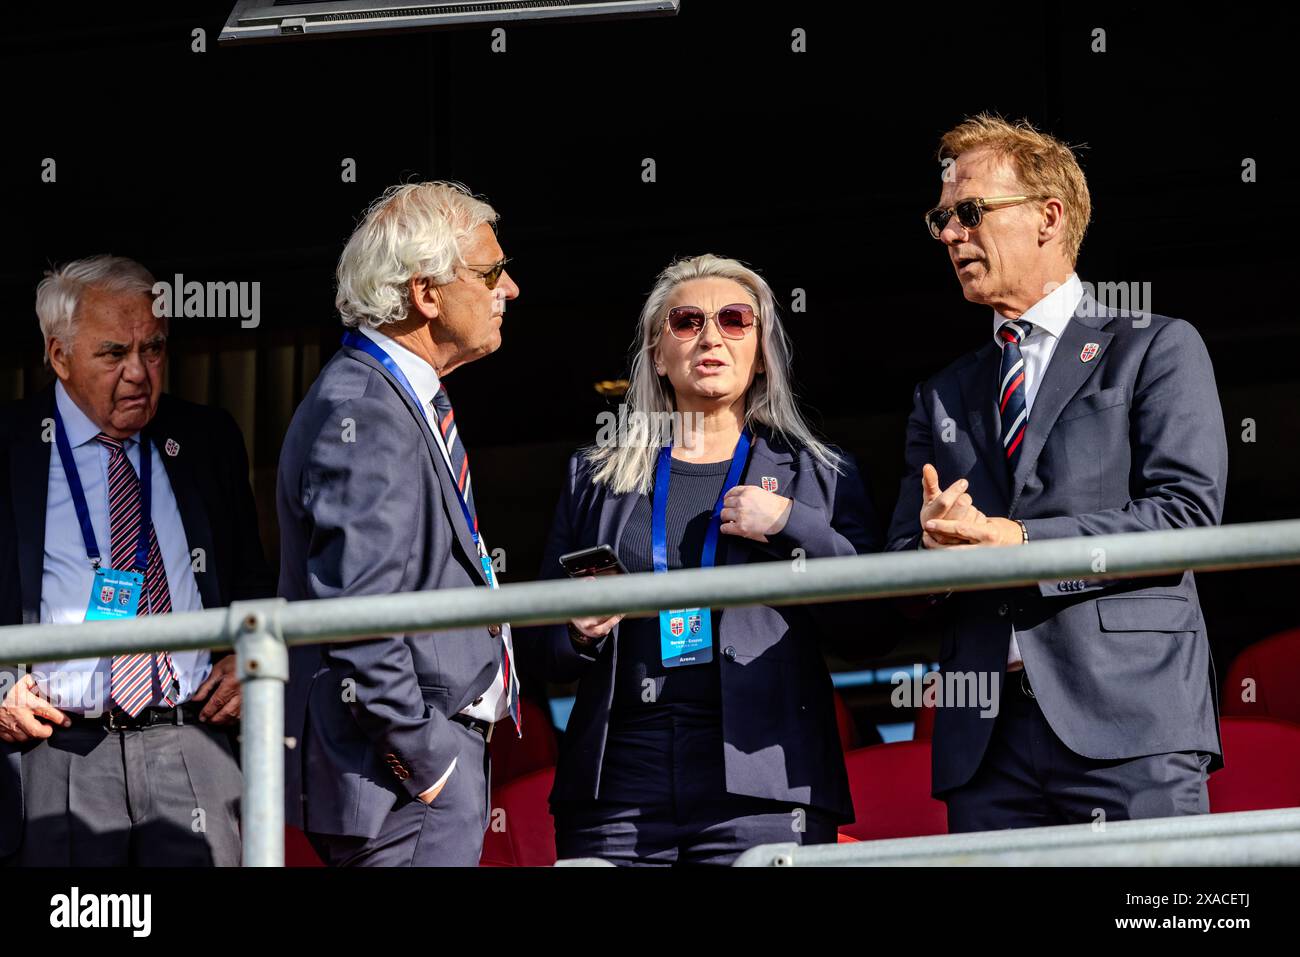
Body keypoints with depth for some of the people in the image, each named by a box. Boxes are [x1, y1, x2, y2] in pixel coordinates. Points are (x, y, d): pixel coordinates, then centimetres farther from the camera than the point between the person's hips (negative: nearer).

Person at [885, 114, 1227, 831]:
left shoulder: (1158, 350, 8)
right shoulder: (943, 398, 24)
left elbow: (1187, 515, -6)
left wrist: (1017, 542, -12)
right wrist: (936, 547, -6)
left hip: (1127, 721, -4)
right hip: (983, 738, 4)